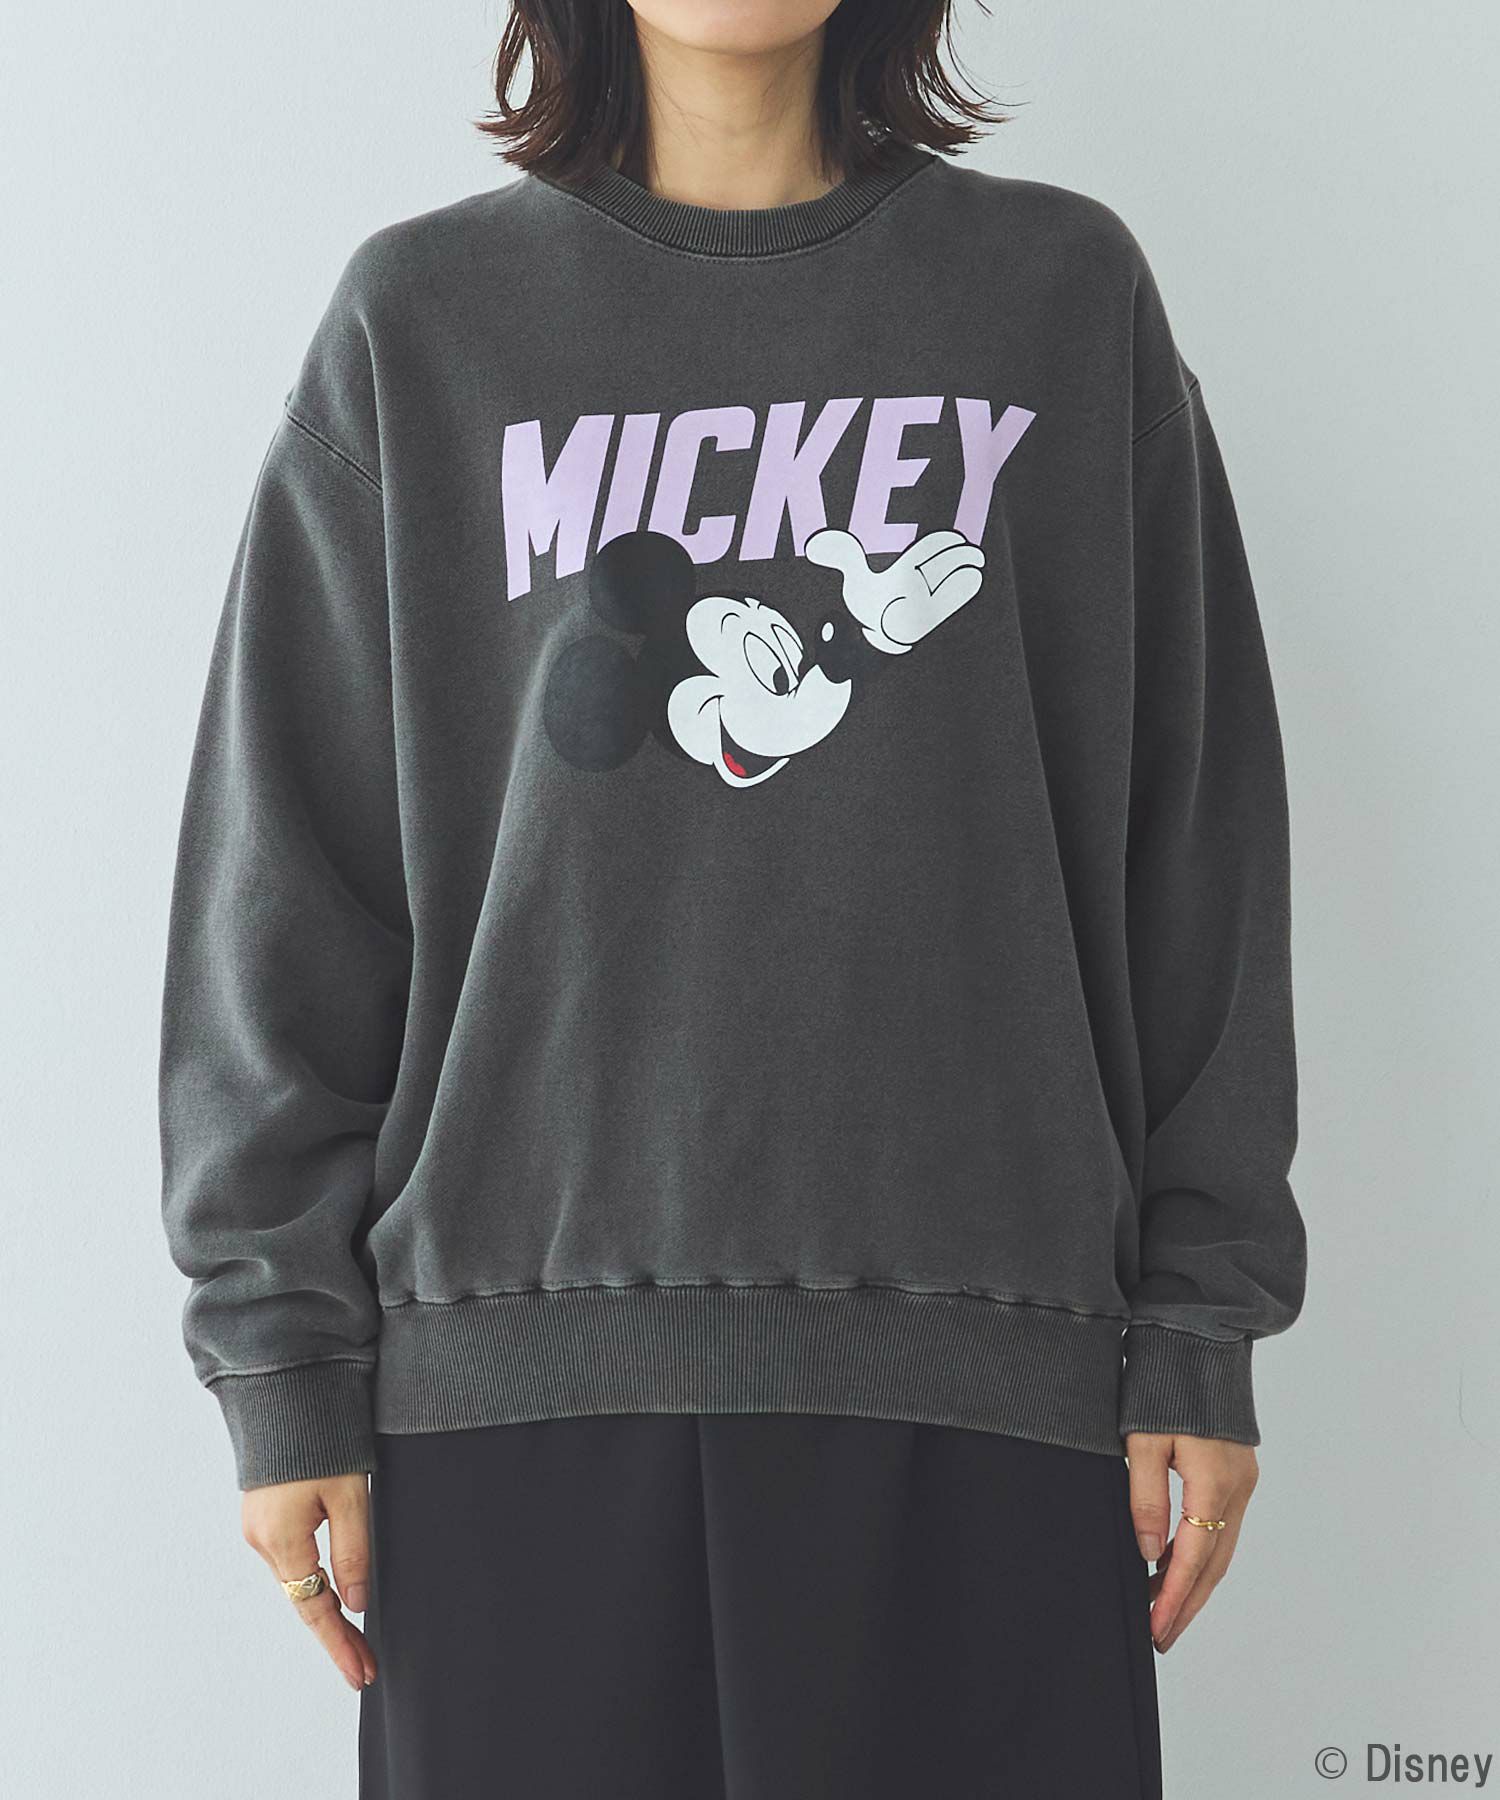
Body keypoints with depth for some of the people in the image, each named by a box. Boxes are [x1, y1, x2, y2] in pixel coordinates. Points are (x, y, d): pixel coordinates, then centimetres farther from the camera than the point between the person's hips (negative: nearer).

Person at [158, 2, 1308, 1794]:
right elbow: (285, 870, 6)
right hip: (523, 1339, 0)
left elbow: (1191, 839, 8)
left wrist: (1198, 1334, 5)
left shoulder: (1066, 290, 9)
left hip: (976, 1360, 0)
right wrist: (284, 1360, 2)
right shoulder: (419, 317, 8)